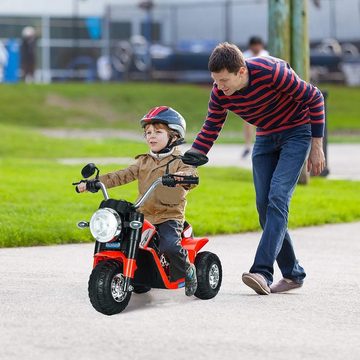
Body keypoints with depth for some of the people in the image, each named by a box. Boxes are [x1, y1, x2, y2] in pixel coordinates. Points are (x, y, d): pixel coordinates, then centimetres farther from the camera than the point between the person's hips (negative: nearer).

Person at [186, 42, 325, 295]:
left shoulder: (271, 72, -31)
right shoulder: (220, 93, -15)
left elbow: (314, 98, -20)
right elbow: (209, 131, -3)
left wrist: (317, 146, -15)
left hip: (297, 132, -6)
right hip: (266, 138, 6)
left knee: (277, 198, -20)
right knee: (264, 204, -2)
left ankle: (262, 272, -27)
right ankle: (292, 273, 8)